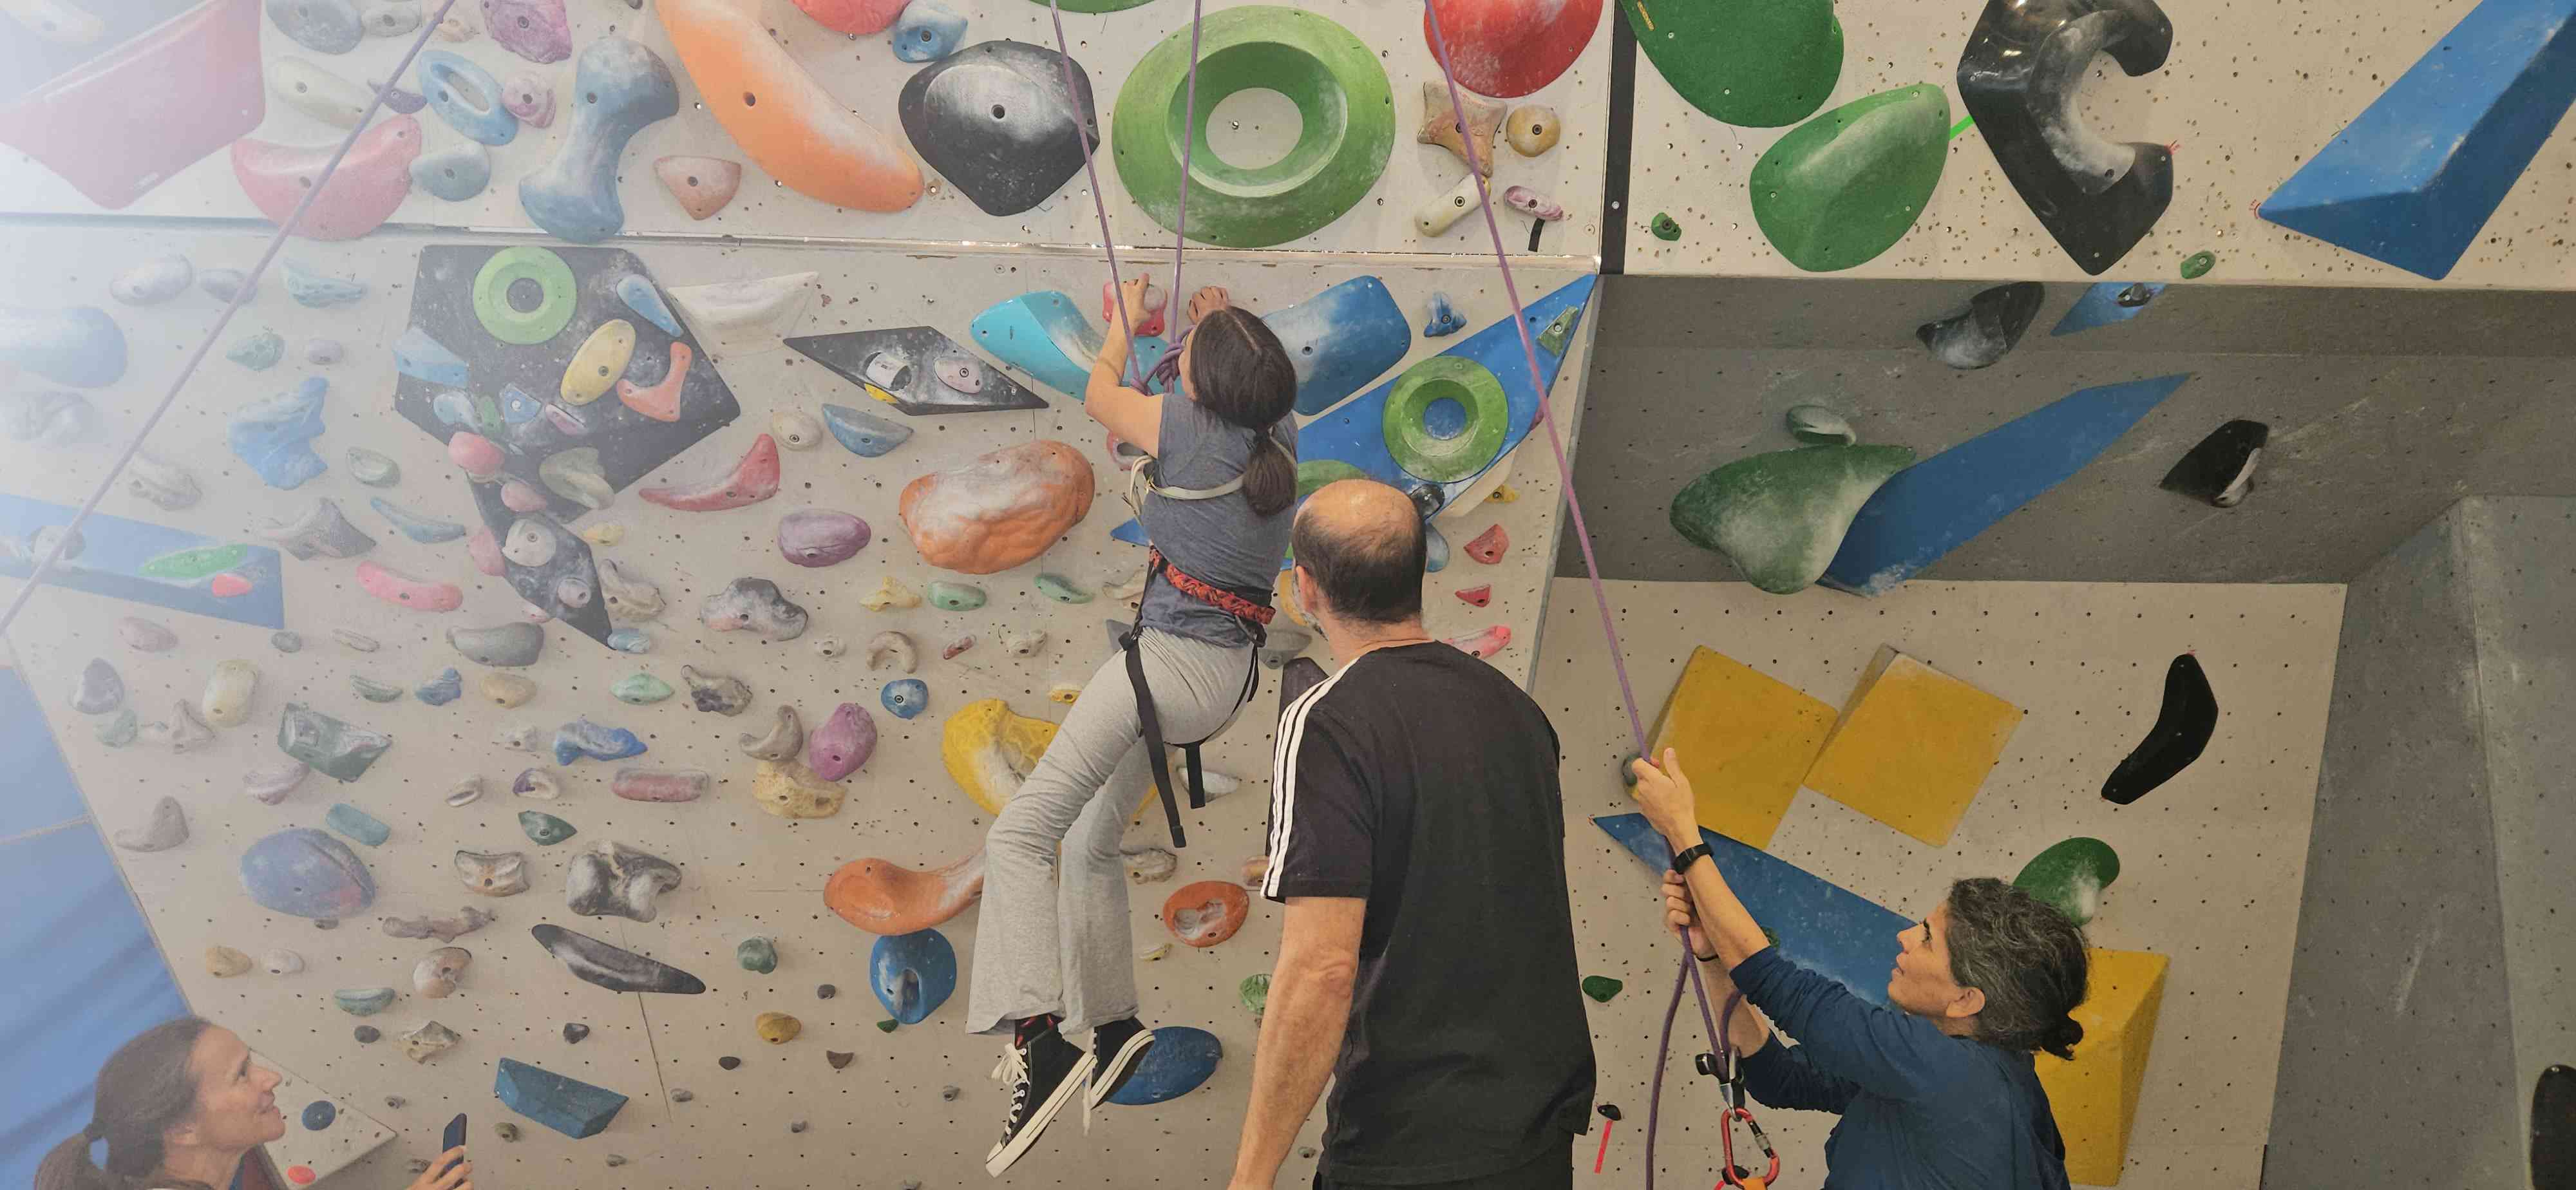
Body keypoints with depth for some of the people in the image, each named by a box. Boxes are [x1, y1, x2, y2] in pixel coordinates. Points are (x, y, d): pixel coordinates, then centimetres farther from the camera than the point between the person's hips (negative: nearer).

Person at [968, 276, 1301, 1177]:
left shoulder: (1186, 428, -9)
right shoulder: (1281, 443, 8)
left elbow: (1101, 396, 11)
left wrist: (1125, 323, 29)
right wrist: (1226, 329, 44)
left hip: (1169, 657, -9)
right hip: (1227, 674, 9)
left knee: (1022, 831, -14)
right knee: (1091, 843, 23)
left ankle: (1036, 1036, -29)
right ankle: (1109, 1022, 26)